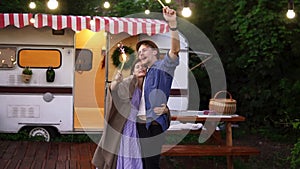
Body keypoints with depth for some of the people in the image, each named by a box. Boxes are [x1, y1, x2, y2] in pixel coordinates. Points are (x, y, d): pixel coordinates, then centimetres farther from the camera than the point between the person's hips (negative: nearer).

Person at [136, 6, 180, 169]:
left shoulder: (163, 66, -3)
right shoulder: (146, 73, 22)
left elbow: (175, 49, -23)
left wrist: (172, 23, -36)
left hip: (153, 124, -9)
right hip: (140, 123, 9)